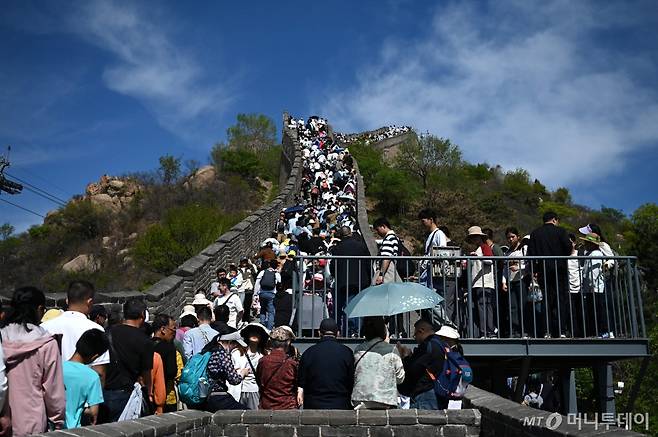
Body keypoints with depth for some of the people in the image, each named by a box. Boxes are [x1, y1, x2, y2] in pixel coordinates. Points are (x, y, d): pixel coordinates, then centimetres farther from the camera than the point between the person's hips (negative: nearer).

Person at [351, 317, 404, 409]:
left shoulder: (358, 350, 3)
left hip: (359, 400, 3)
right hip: (385, 401, -3)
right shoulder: (391, 350, -4)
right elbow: (400, 378, 5)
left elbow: (353, 376, 10)